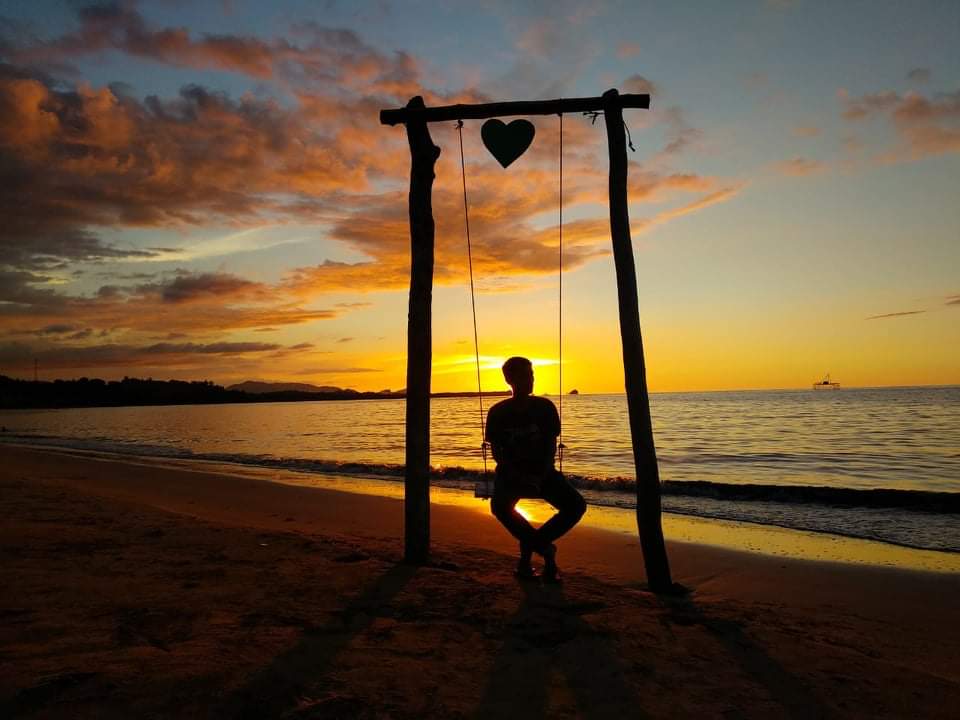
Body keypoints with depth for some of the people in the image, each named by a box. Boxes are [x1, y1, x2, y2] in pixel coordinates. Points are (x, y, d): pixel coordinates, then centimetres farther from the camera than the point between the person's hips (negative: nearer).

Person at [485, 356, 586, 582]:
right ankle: (544, 547, -13)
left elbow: (551, 446, -2)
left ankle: (530, 544, -5)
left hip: (541, 471, 2)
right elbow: (497, 452, -4)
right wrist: (518, 476, -19)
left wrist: (542, 476, -17)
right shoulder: (498, 413, -5)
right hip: (511, 472, -1)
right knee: (499, 506, -34)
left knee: (576, 505, -23)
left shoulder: (545, 407, -3)